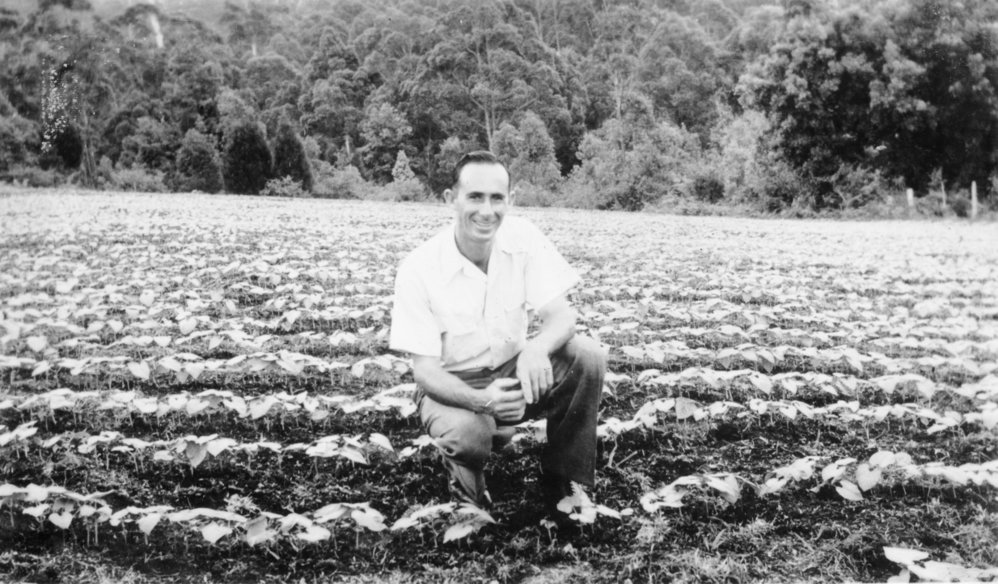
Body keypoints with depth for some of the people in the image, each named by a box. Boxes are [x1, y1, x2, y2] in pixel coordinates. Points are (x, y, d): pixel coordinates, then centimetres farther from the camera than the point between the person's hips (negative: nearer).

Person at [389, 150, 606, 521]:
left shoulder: (523, 238, -11)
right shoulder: (418, 269, -19)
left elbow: (561, 315, -15)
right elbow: (424, 368, -19)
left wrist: (536, 348, -40)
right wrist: (481, 400, -40)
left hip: (514, 373, 4)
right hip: (452, 386, -3)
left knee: (588, 356, -23)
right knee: (467, 434, -37)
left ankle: (562, 482, -6)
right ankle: (463, 470, 4)